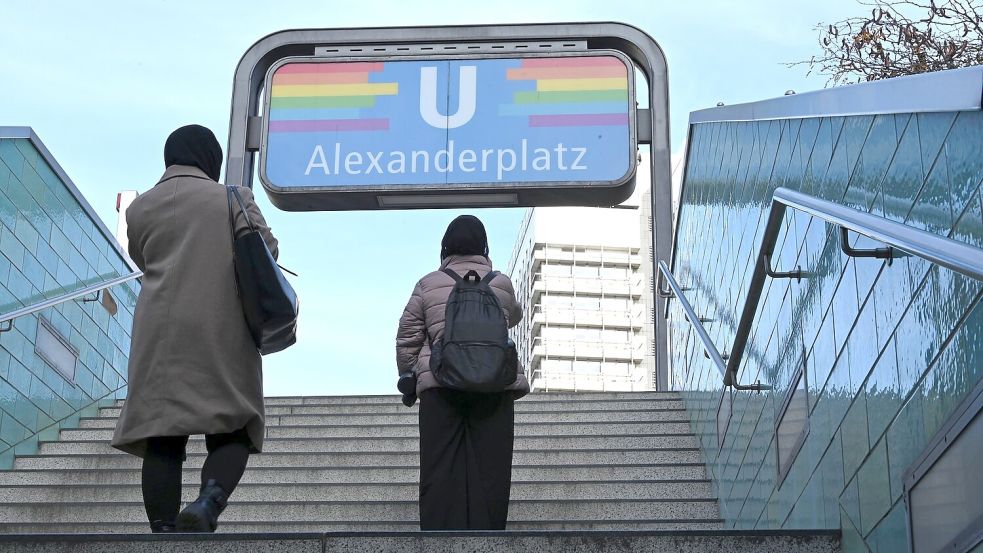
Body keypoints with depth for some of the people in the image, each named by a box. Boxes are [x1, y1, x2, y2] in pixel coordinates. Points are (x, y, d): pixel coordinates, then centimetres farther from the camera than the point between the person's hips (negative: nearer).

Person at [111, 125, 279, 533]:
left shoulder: (140, 207, 15)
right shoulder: (232, 198, 6)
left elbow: (146, 263, 21)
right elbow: (267, 250, -1)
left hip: (161, 334, 3)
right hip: (224, 332, -2)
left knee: (162, 436, -1)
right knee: (233, 431, 1)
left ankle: (163, 531, -12)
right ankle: (209, 503, -25)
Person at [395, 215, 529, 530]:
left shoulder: (428, 285, 8)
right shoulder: (501, 284, 9)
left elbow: (407, 338, 9)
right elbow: (514, 317, 29)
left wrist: (408, 376, 21)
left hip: (440, 384, 0)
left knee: (440, 469, 0)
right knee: (489, 469, 0)